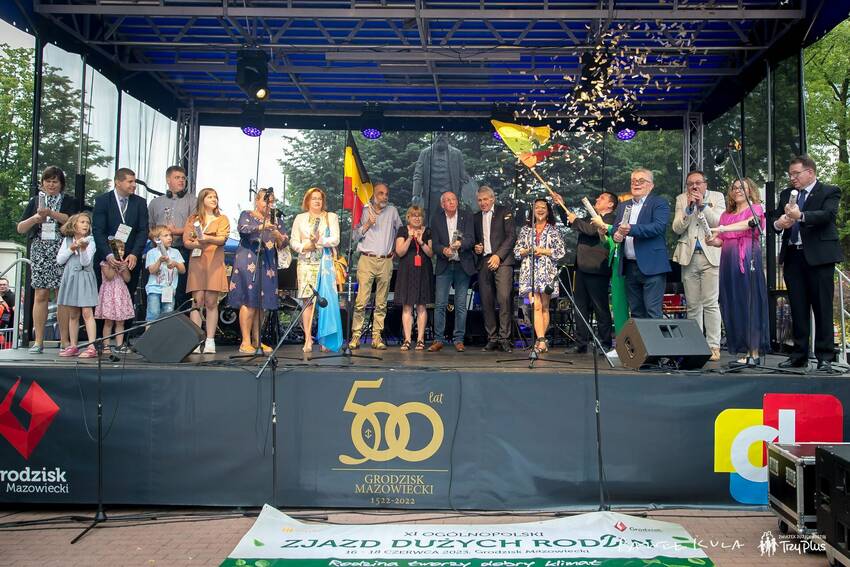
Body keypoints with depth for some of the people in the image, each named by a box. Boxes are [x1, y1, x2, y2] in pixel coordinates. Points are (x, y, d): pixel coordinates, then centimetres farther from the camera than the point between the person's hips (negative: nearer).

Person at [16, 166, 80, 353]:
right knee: (41, 295, -2)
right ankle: (38, 341, 1)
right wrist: (36, 218, -5)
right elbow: (20, 228, 11)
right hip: (39, 252, 2)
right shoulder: (35, 201, 16)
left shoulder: (70, 202, 10)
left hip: (63, 252, -2)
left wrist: (51, 213, -16)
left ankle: (64, 340, -1)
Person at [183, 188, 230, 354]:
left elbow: (222, 239, -5)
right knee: (197, 301, -6)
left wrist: (207, 238, -24)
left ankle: (210, 341, -4)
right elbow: (186, 241, 7)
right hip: (196, 262, 1)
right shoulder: (193, 219, 17)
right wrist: (196, 243, -15)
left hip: (214, 263, -1)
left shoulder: (222, 219, 12)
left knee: (211, 302, -4)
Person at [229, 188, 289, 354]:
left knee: (262, 303, 4)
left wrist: (278, 236, -14)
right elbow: (243, 229, -14)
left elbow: (284, 242, 8)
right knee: (249, 302, -10)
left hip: (268, 264, 4)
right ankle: (245, 342, -8)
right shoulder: (247, 215, 7)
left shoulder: (276, 220, 18)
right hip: (248, 262, -4)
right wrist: (262, 227, -29)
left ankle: (256, 340, 11)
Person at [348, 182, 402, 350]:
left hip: (386, 262, 2)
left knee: (381, 303, 3)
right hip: (367, 260, -2)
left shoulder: (392, 211, 11)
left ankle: (376, 337, 8)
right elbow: (356, 236, 4)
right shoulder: (364, 212, 7)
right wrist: (368, 224, -9)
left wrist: (395, 249, 17)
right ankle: (356, 335, -3)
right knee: (361, 301, -9)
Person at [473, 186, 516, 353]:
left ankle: (504, 337, -11)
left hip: (501, 260, -4)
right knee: (486, 301, 0)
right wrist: (476, 248, 4)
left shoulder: (505, 212, 7)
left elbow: (512, 236, -2)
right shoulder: (476, 217, 21)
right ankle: (492, 338, 6)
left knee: (504, 298, -15)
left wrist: (498, 256, -12)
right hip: (483, 262, 5)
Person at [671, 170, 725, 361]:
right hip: (689, 258, 2)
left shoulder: (717, 197, 8)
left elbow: (719, 223, -5)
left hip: (711, 256, -2)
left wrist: (703, 205, -11)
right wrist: (689, 208, -8)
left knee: (710, 303, -8)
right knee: (692, 305, 5)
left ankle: (713, 346, -3)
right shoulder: (681, 200, 11)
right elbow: (677, 228, 2)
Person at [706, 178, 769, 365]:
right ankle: (746, 351, 5)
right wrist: (712, 241, -3)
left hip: (749, 260, -5)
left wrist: (723, 229, -24)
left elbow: (749, 223, -14)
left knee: (750, 302, -7)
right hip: (729, 261, 5)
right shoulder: (725, 215, 21)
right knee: (733, 305, 0)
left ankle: (755, 353, -5)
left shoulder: (755, 208, 7)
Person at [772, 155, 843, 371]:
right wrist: (778, 224, -13)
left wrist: (801, 216, -33)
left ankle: (825, 357, 2)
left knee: (822, 308, -3)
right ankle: (799, 355, 15)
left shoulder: (829, 192, 1)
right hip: (793, 257, 5)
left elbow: (827, 215, -17)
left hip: (819, 256, -5)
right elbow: (775, 221, 11)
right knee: (797, 308, 8)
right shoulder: (786, 194, 17)